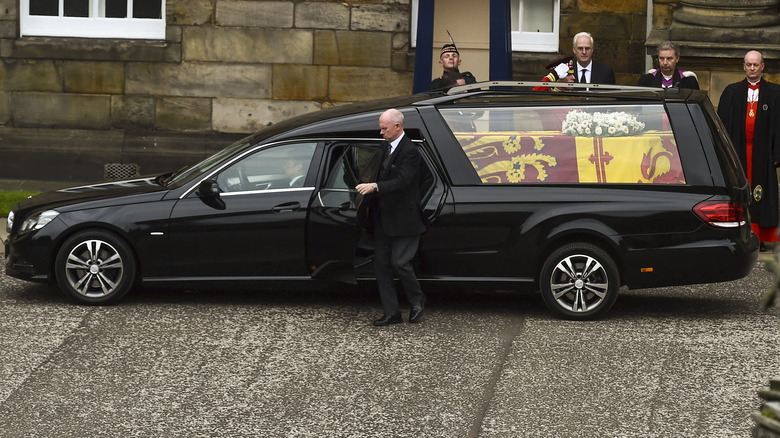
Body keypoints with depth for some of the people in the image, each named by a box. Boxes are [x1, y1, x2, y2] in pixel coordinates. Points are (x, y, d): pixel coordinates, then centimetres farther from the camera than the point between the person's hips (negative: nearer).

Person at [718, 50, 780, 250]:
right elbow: (723, 124, 7)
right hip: (737, 151, 1)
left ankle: (760, 238, 4)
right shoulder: (732, 92, 9)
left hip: (762, 153, -1)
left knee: (760, 195, -2)